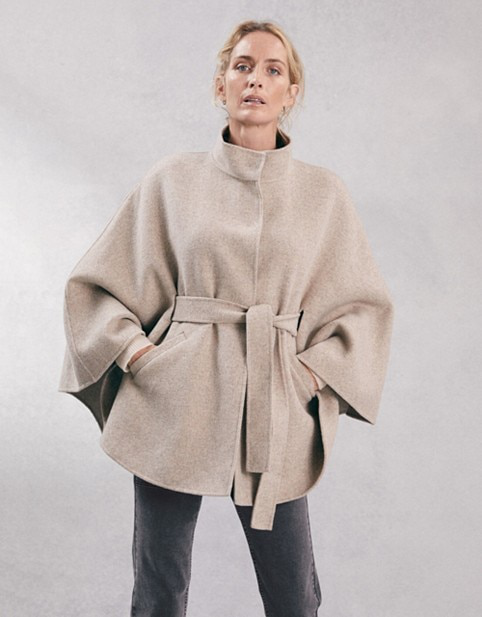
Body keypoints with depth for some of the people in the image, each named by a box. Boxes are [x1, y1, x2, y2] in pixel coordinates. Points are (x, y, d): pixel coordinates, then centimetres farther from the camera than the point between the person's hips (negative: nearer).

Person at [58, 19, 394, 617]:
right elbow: (94, 283, 10)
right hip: (175, 405, 0)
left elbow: (366, 304, 12)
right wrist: (133, 349, -4)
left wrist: (313, 372, 0)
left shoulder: (324, 191, 7)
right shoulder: (173, 179, 5)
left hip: (275, 418, 1)